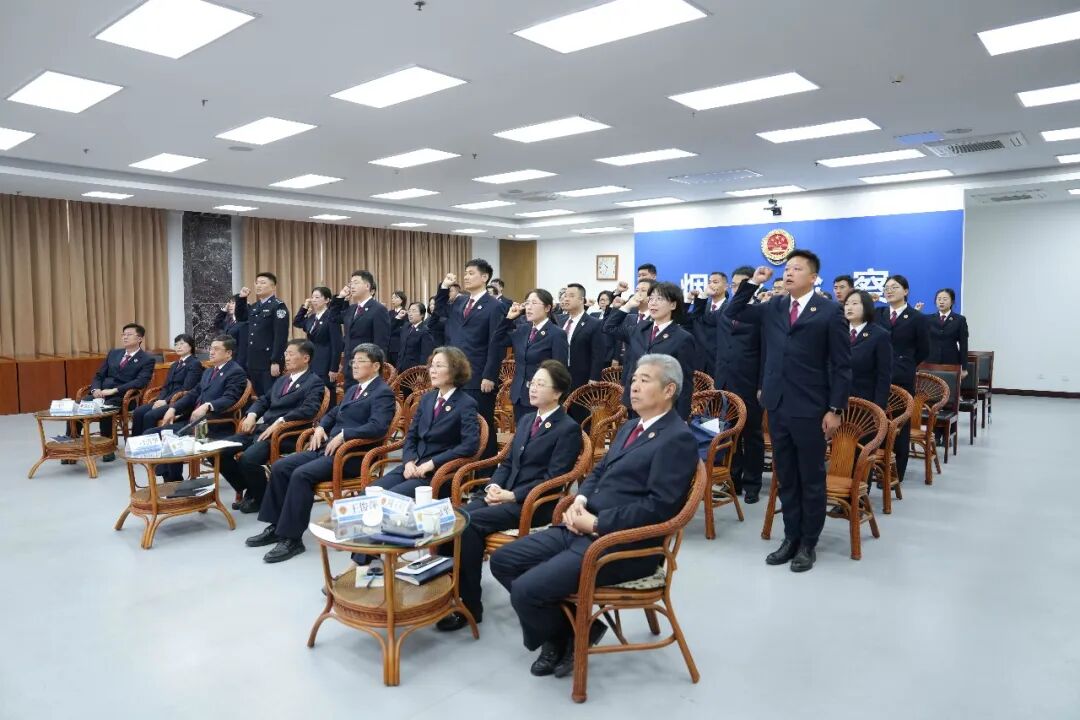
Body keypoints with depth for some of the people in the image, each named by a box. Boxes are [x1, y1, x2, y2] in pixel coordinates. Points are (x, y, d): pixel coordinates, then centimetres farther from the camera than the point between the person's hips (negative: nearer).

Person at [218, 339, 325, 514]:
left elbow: (309, 410, -18)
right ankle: (246, 490, 12)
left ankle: (260, 498, -1)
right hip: (260, 428, 8)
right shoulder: (282, 380, 25)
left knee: (248, 459, -30)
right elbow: (263, 400, 24)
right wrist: (251, 415, 2)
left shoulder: (315, 382, -2)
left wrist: (279, 422, -26)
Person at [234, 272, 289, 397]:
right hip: (254, 362, 8)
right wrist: (241, 298, 15)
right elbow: (240, 317, 30)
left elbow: (281, 337, -17)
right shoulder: (255, 307, 14)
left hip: (269, 363, -8)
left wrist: (276, 361, -21)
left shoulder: (278, 306, -11)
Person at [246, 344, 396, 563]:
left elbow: (378, 427, -22)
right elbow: (333, 413, 30)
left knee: (301, 475, -26)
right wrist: (320, 427, 8)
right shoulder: (353, 389, 23)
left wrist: (343, 435, -23)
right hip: (328, 446, 9)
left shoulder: (383, 393, -8)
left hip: (351, 454, -9)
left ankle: (292, 538, -17)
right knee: (280, 467, -3)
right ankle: (276, 526, 7)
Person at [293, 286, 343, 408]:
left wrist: (334, 369, -18)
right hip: (311, 363, 8)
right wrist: (304, 307, 9)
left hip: (326, 365, -8)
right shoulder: (311, 317, 12)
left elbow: (336, 345, -15)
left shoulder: (331, 317, -12)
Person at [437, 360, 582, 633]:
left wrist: (512, 495, -18)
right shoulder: (526, 421, 20)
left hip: (533, 504, -7)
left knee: (469, 523, -25)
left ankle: (470, 605, -14)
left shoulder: (569, 429, -4)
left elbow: (553, 479, -12)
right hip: (504, 494, 7)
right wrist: (493, 485, -2)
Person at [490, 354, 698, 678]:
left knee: (526, 590, -19)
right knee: (503, 560, 3)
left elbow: (658, 506, -19)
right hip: (582, 527, 9)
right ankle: (562, 628, 15)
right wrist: (580, 500, 1)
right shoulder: (630, 427, 19)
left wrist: (596, 523, -17)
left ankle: (572, 635, 11)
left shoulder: (678, 439, -11)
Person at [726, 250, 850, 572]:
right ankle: (791, 537, 26)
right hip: (777, 405, 5)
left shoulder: (829, 311, -5)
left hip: (810, 408, -5)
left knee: (811, 479, 7)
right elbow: (733, 313, 12)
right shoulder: (773, 307, 10)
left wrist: (835, 409, -10)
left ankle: (808, 543, 20)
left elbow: (842, 365, -6)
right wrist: (753, 283, 1)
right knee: (785, 477, 13)